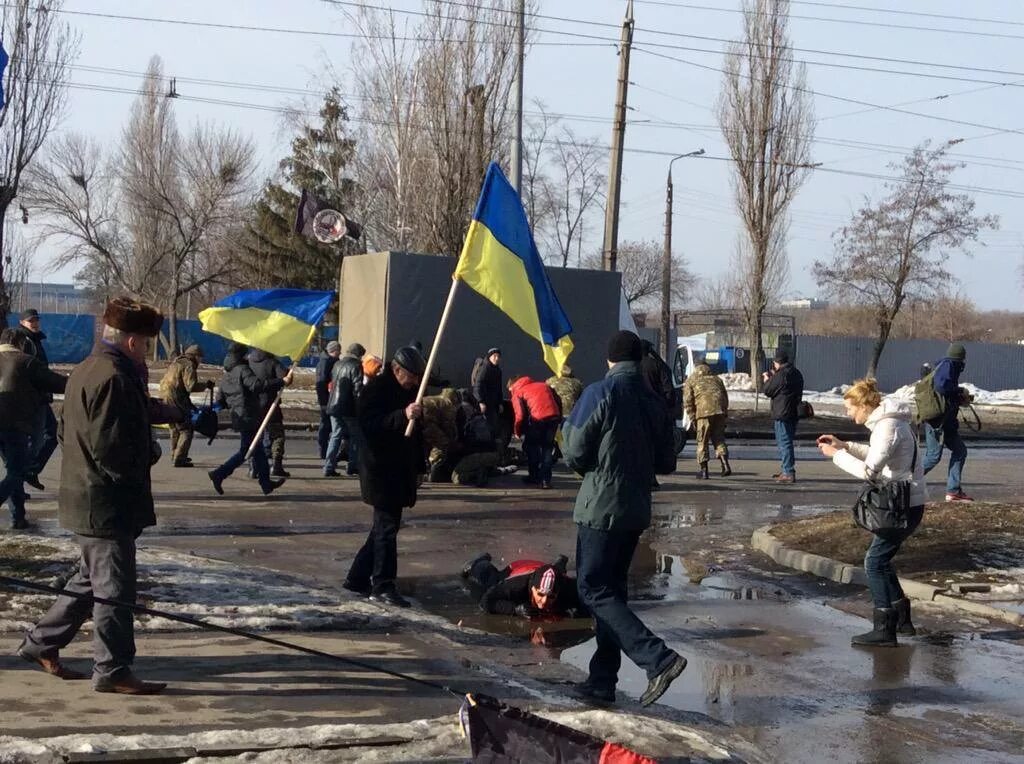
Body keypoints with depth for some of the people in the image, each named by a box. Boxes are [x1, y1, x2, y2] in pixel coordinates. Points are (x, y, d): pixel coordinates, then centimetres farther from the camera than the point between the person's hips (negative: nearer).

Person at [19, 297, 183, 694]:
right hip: (107, 504, -10)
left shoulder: (85, 371, 12)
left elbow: (66, 430, 20)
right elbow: (113, 449, -27)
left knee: (91, 580, 22)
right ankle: (113, 670, 7)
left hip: (85, 497, 10)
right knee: (114, 587, -1)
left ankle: (41, 643, 31)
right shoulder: (114, 379, -21)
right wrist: (150, 452, -7)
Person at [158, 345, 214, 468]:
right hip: (176, 401, -10)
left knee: (175, 429, 22)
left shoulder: (176, 362, 20)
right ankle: (179, 459, -9)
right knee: (186, 430, -4)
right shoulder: (189, 365, -10)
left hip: (165, 398, 10)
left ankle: (175, 456, 30)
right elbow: (191, 386, -21)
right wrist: (206, 384, -5)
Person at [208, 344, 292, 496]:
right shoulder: (243, 370, -12)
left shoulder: (226, 375, 15)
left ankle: (266, 483, 17)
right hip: (249, 418, -9)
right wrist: (282, 382, -33)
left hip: (238, 418, 9)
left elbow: (222, 400, 18)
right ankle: (219, 474, -11)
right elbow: (257, 384, -29)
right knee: (246, 451, -4)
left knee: (258, 450, 13)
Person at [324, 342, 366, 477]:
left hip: (334, 406, 6)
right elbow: (358, 389, -16)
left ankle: (329, 467, 0)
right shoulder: (356, 366, -11)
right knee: (355, 436, 10)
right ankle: (352, 466, 13)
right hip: (349, 408, -6)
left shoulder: (337, 364, 11)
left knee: (336, 436, 9)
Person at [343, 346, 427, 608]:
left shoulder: (410, 391, 14)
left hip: (401, 472, 9)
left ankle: (357, 578, 22)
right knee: (387, 527, -8)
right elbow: (369, 424, -25)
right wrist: (403, 415, -36)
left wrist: (418, 468, 22)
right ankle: (383, 586, -3)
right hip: (381, 471, -9)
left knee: (385, 527, 13)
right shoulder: (376, 389, -12)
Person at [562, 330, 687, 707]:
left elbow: (575, 455, -11)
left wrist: (567, 427, 9)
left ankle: (659, 658, -16)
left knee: (594, 589, -3)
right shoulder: (655, 401, 6)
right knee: (611, 588, 14)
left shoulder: (600, 394, -12)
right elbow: (666, 463, 11)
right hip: (636, 509, 7)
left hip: (601, 507, -7)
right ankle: (602, 680, 17)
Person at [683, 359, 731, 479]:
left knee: (702, 441, 4)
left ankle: (703, 470, 4)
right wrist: (725, 414, 22)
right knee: (718, 438, 13)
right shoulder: (716, 378, 28)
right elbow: (725, 397, 22)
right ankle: (725, 464, -2)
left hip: (704, 411, -4)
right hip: (720, 411, 4)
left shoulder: (691, 379, 16)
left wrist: (692, 417, 6)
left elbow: (687, 400, 5)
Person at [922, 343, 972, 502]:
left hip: (946, 421, 10)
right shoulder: (948, 365, -11)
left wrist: (960, 399, 10)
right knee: (934, 456, -9)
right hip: (936, 419, -10)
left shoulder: (948, 366, 17)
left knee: (959, 450, 10)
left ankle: (953, 491, 12)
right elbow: (941, 386, -27)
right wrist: (960, 392, -13)